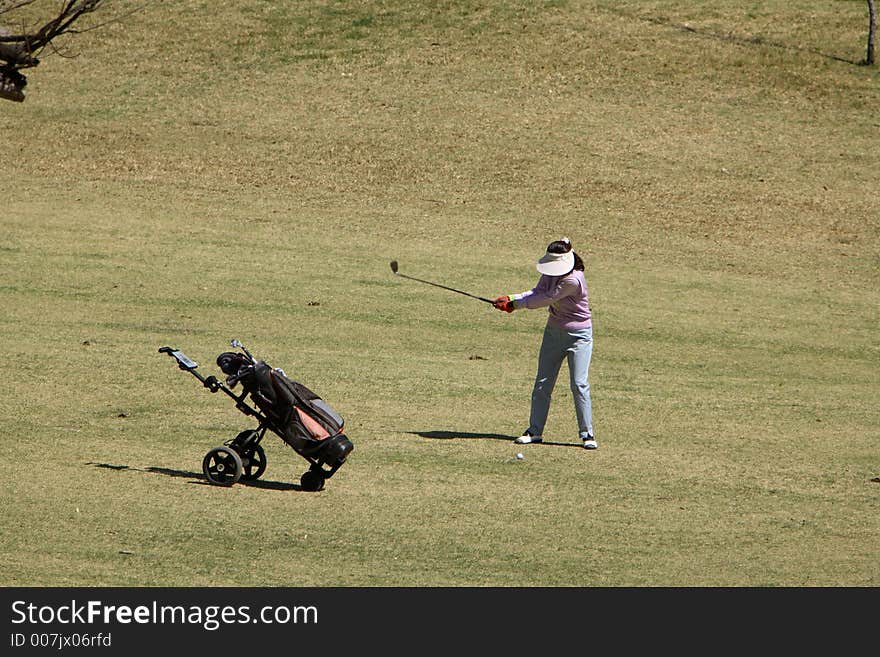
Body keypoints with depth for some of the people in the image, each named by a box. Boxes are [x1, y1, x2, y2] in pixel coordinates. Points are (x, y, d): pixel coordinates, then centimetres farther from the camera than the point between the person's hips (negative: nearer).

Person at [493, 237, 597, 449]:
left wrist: (515, 303, -17)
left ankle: (587, 434, -1)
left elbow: (546, 299, -24)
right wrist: (511, 298, -19)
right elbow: (538, 292, -3)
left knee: (579, 384, -10)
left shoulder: (573, 280, -28)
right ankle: (535, 430, 14)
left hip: (578, 335, -7)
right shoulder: (551, 273, -3)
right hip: (554, 331, 7)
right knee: (542, 383, 7)